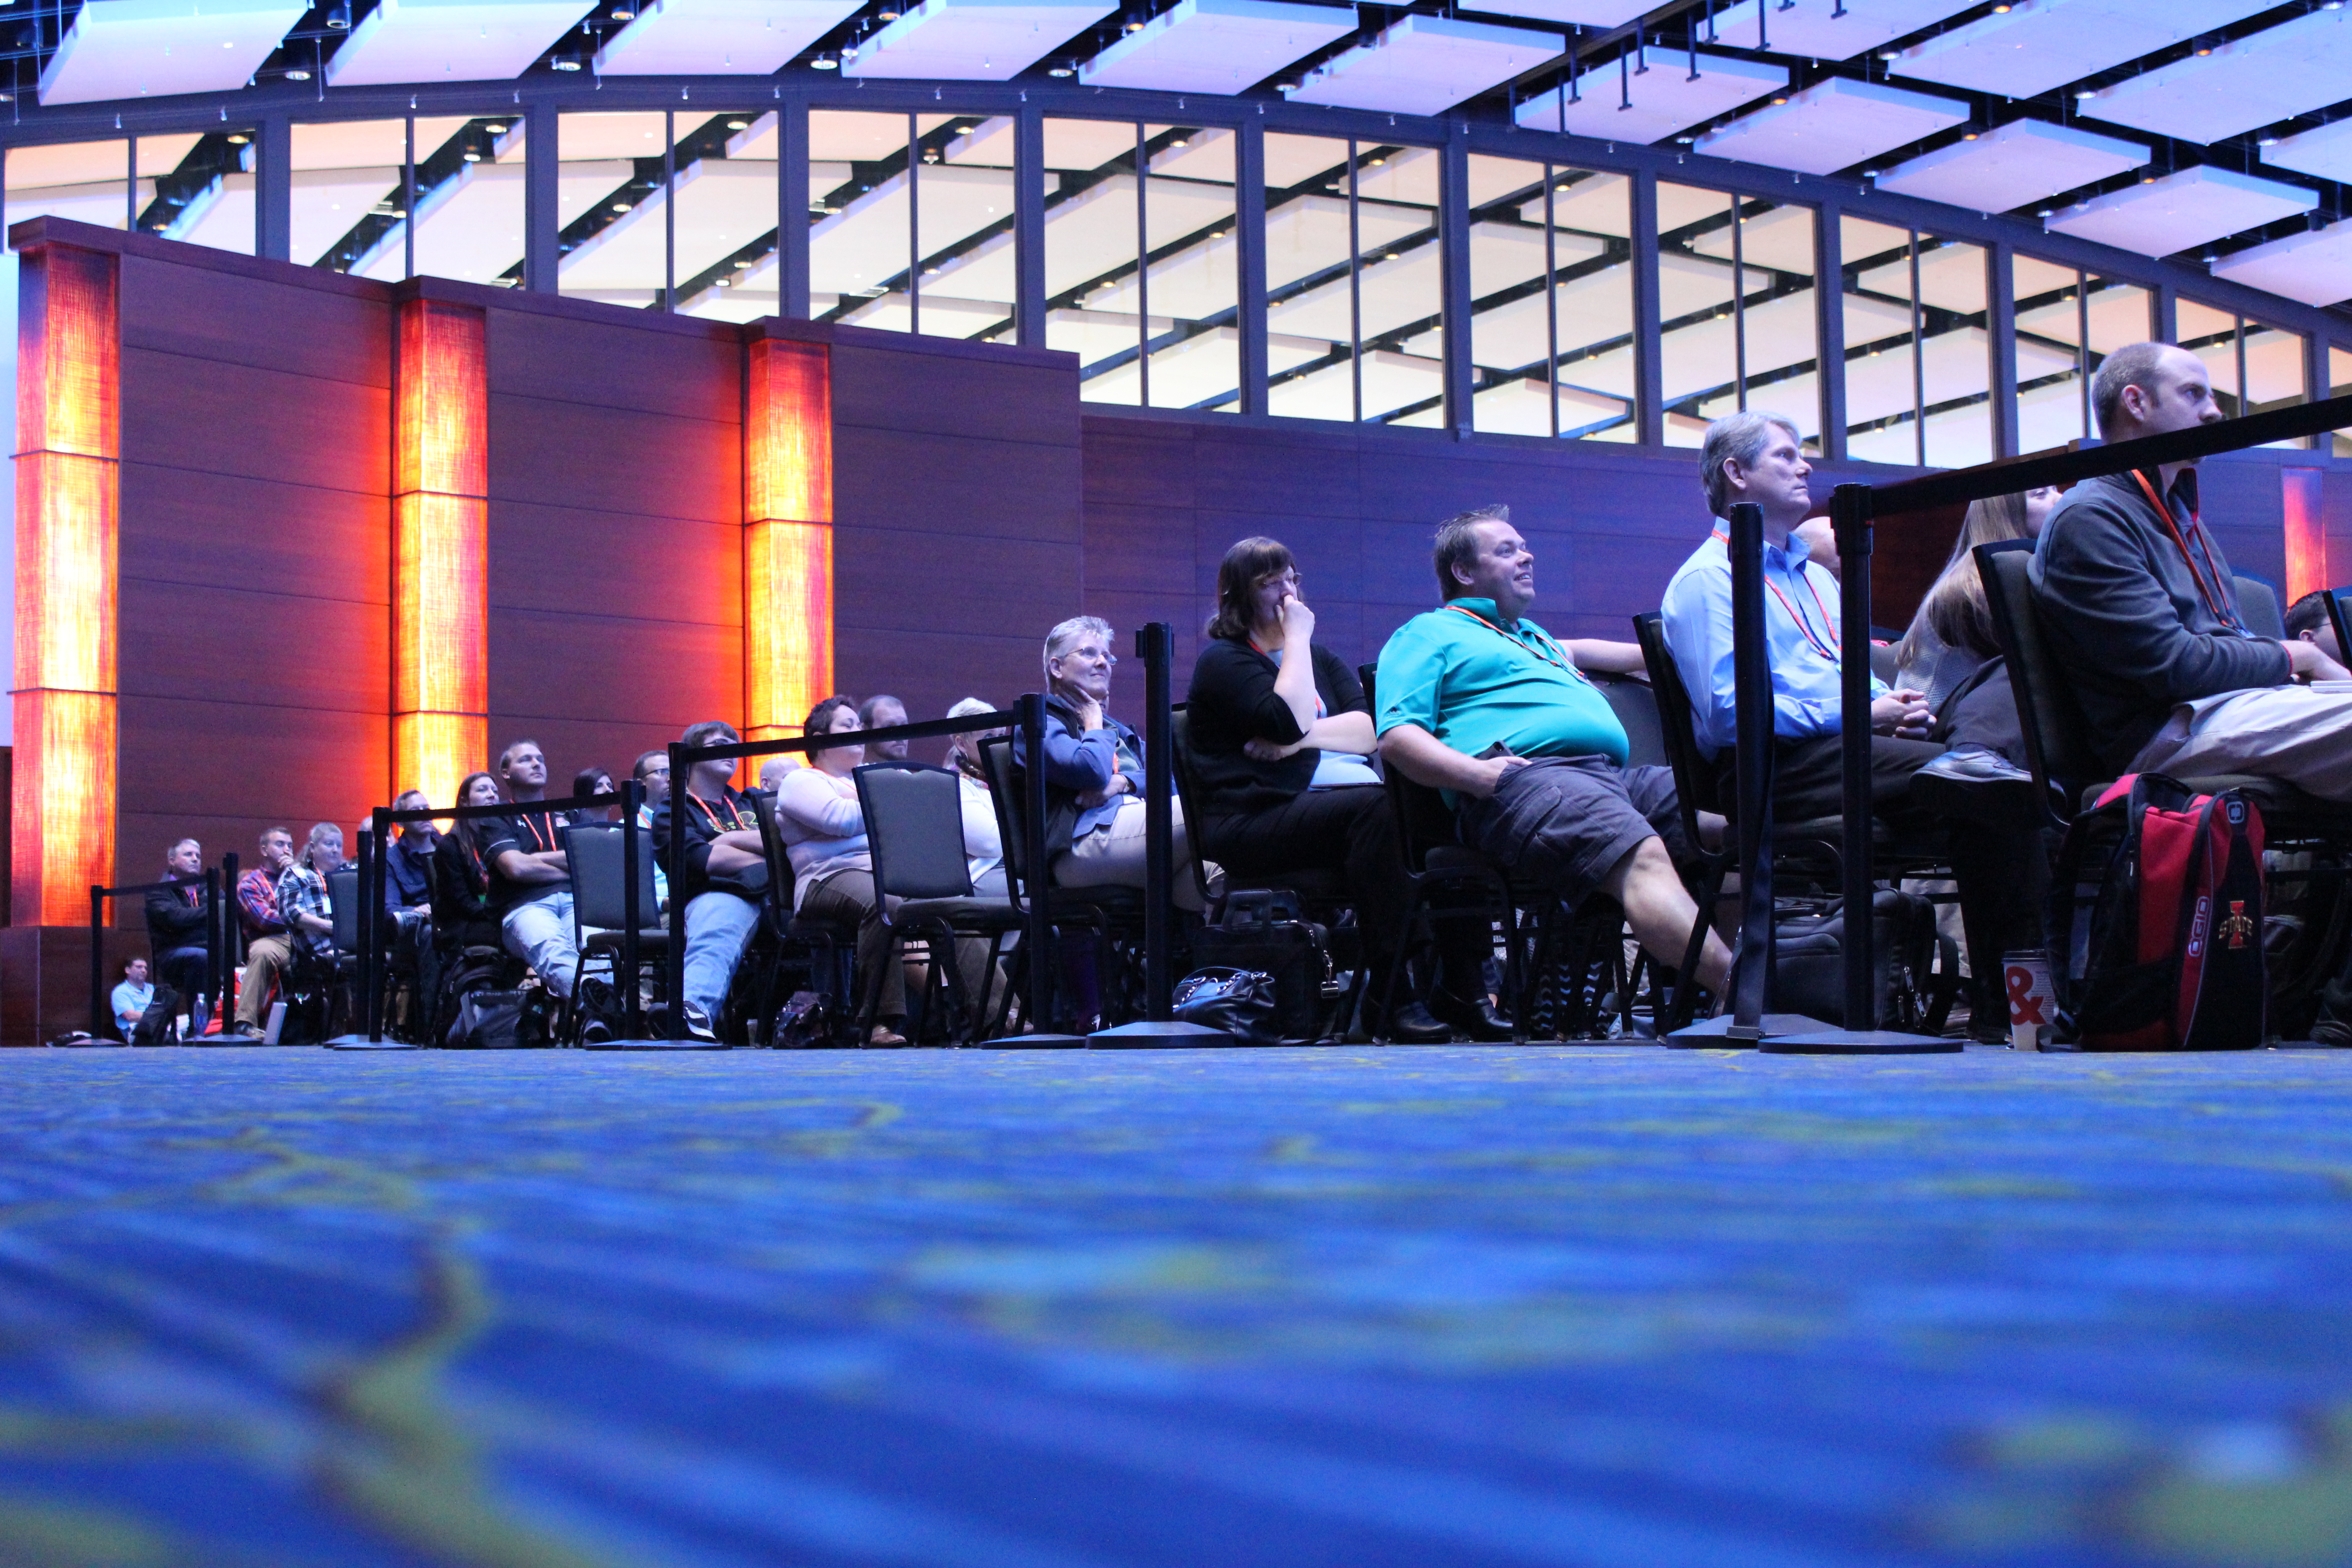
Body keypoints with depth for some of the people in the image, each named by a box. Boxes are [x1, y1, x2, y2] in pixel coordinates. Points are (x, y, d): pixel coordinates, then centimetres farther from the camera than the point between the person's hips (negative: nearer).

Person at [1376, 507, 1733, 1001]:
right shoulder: (1427, 634, 16)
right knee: (1642, 857, -36)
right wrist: (1477, 774, -14)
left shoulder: (1538, 638, 41)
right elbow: (1396, 737, 1)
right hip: (1525, 778, -8)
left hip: (1616, 774, 8)